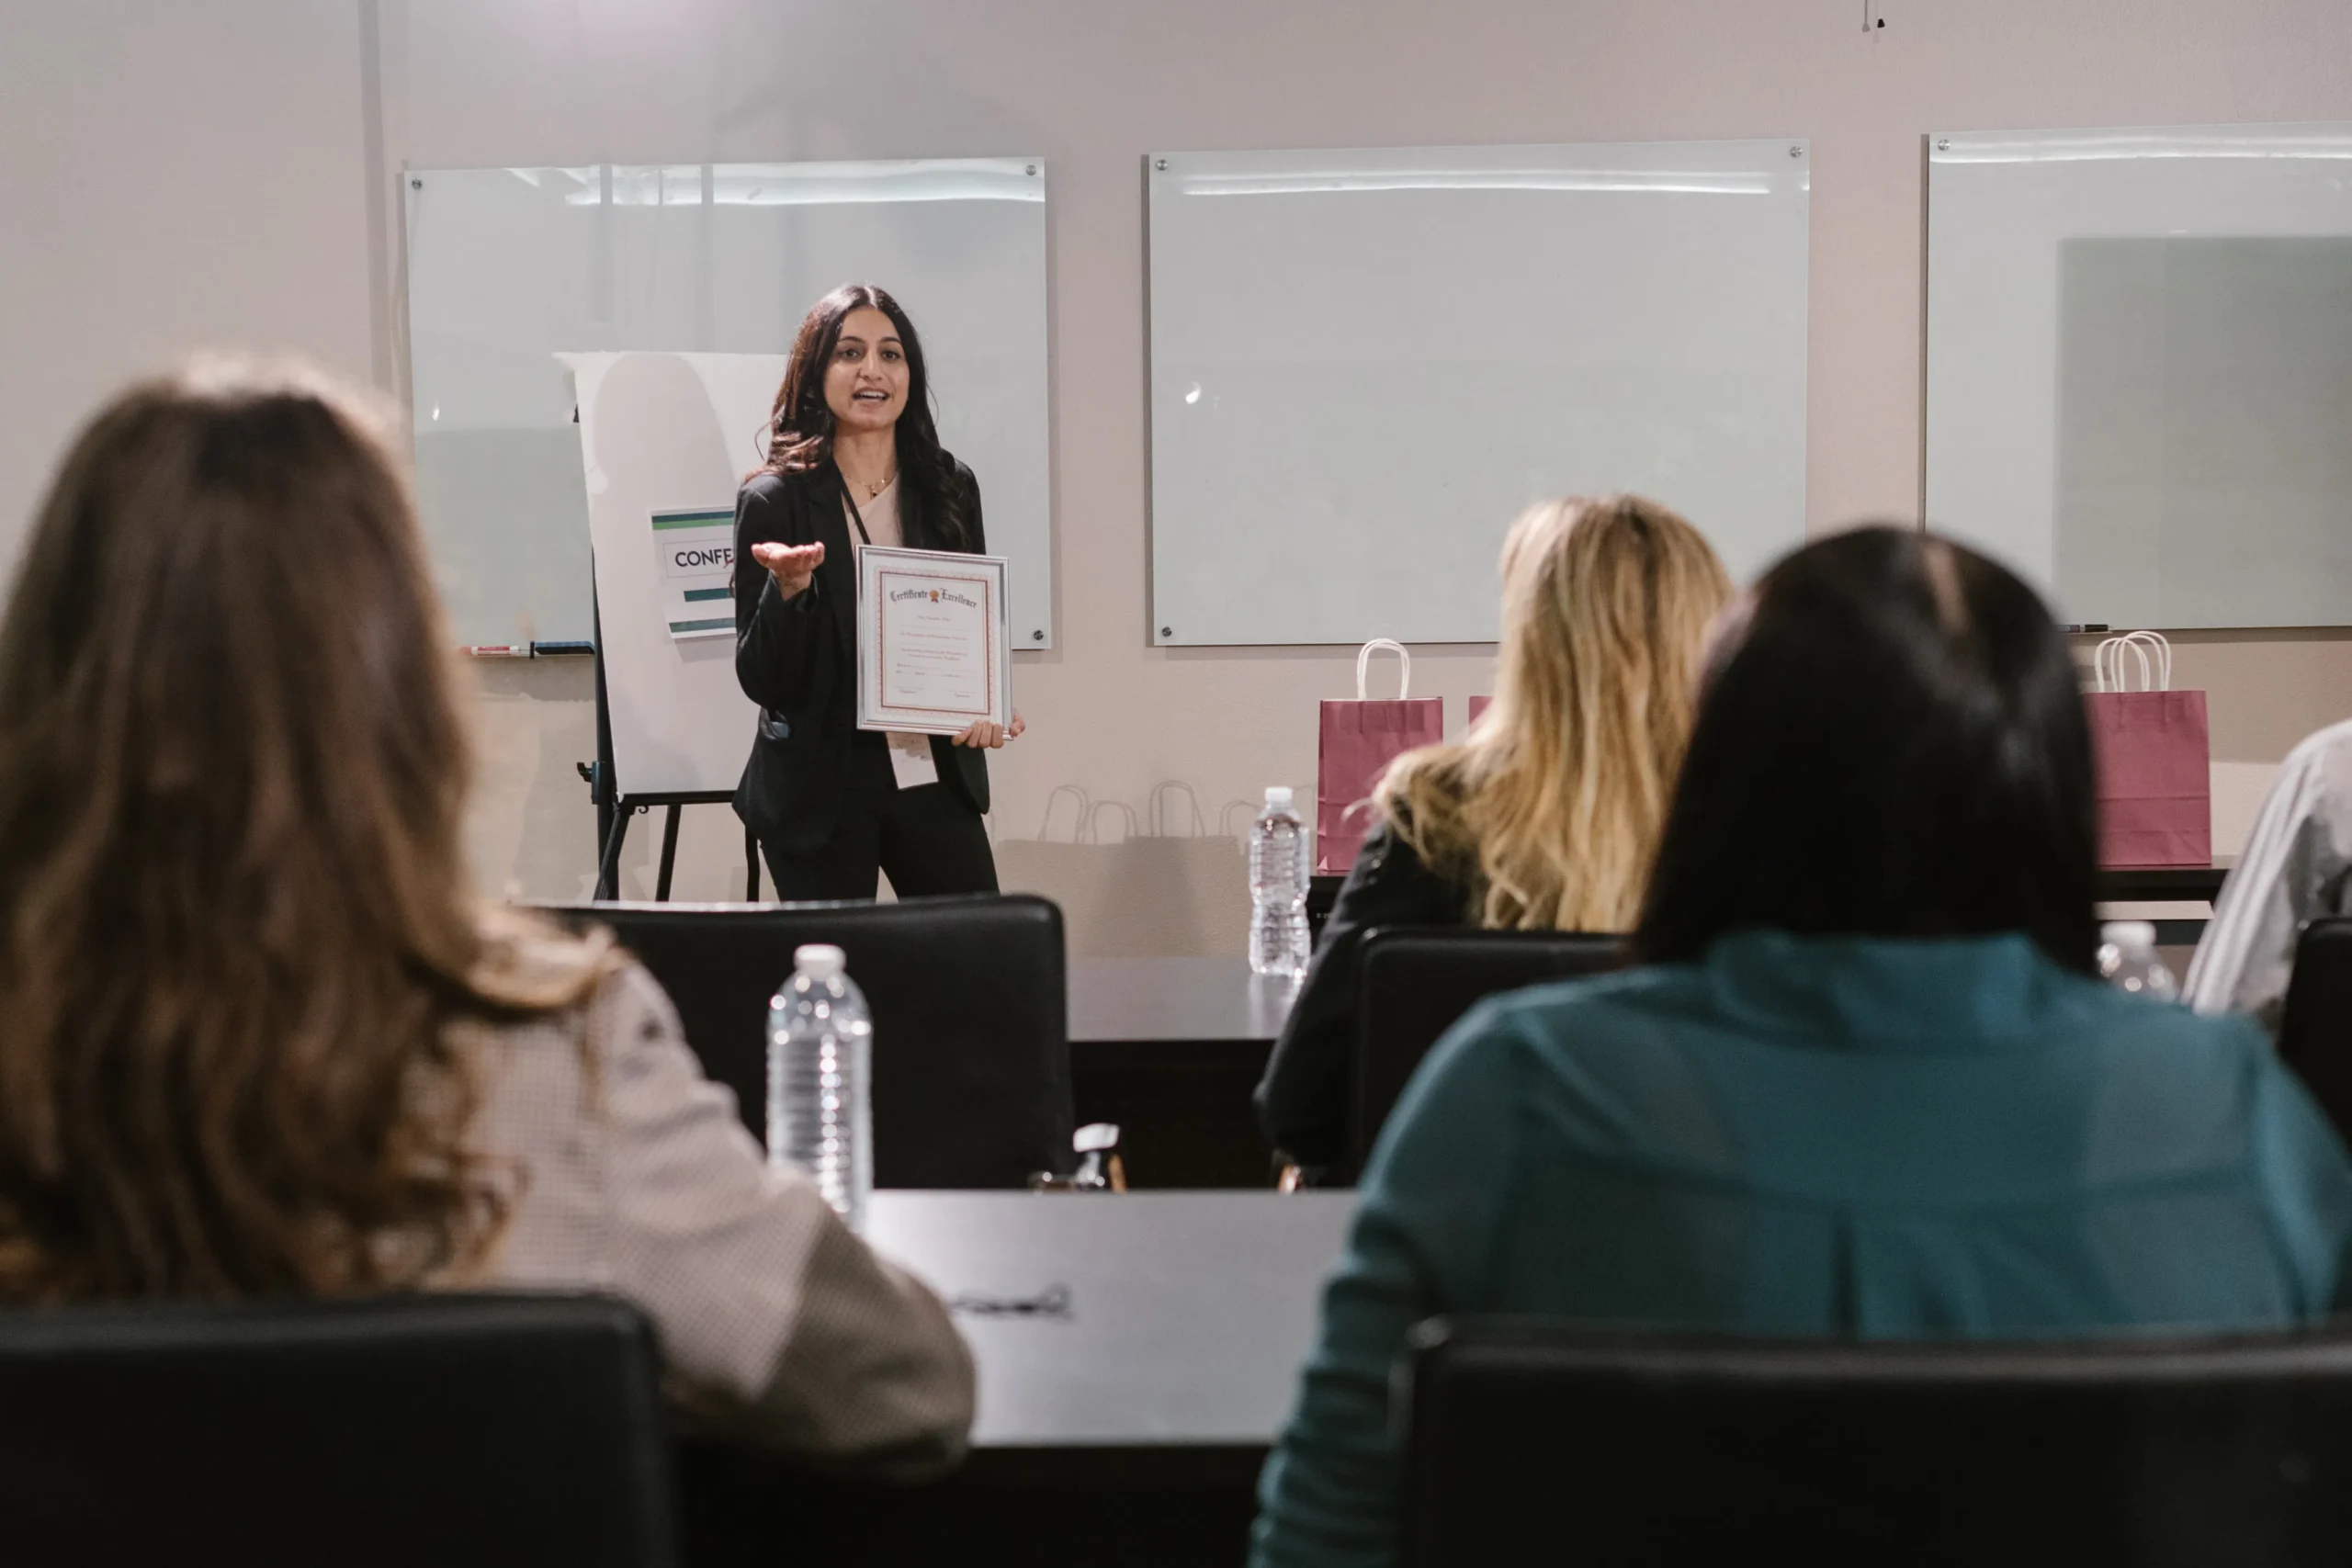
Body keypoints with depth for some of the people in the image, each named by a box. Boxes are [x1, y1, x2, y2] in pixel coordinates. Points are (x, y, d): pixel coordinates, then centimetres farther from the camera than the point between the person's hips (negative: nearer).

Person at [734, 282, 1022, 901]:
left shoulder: (950, 489, 4)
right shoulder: (774, 500, -6)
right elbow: (760, 680, -6)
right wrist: (788, 589, -25)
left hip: (935, 776, 3)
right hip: (821, 789, -3)